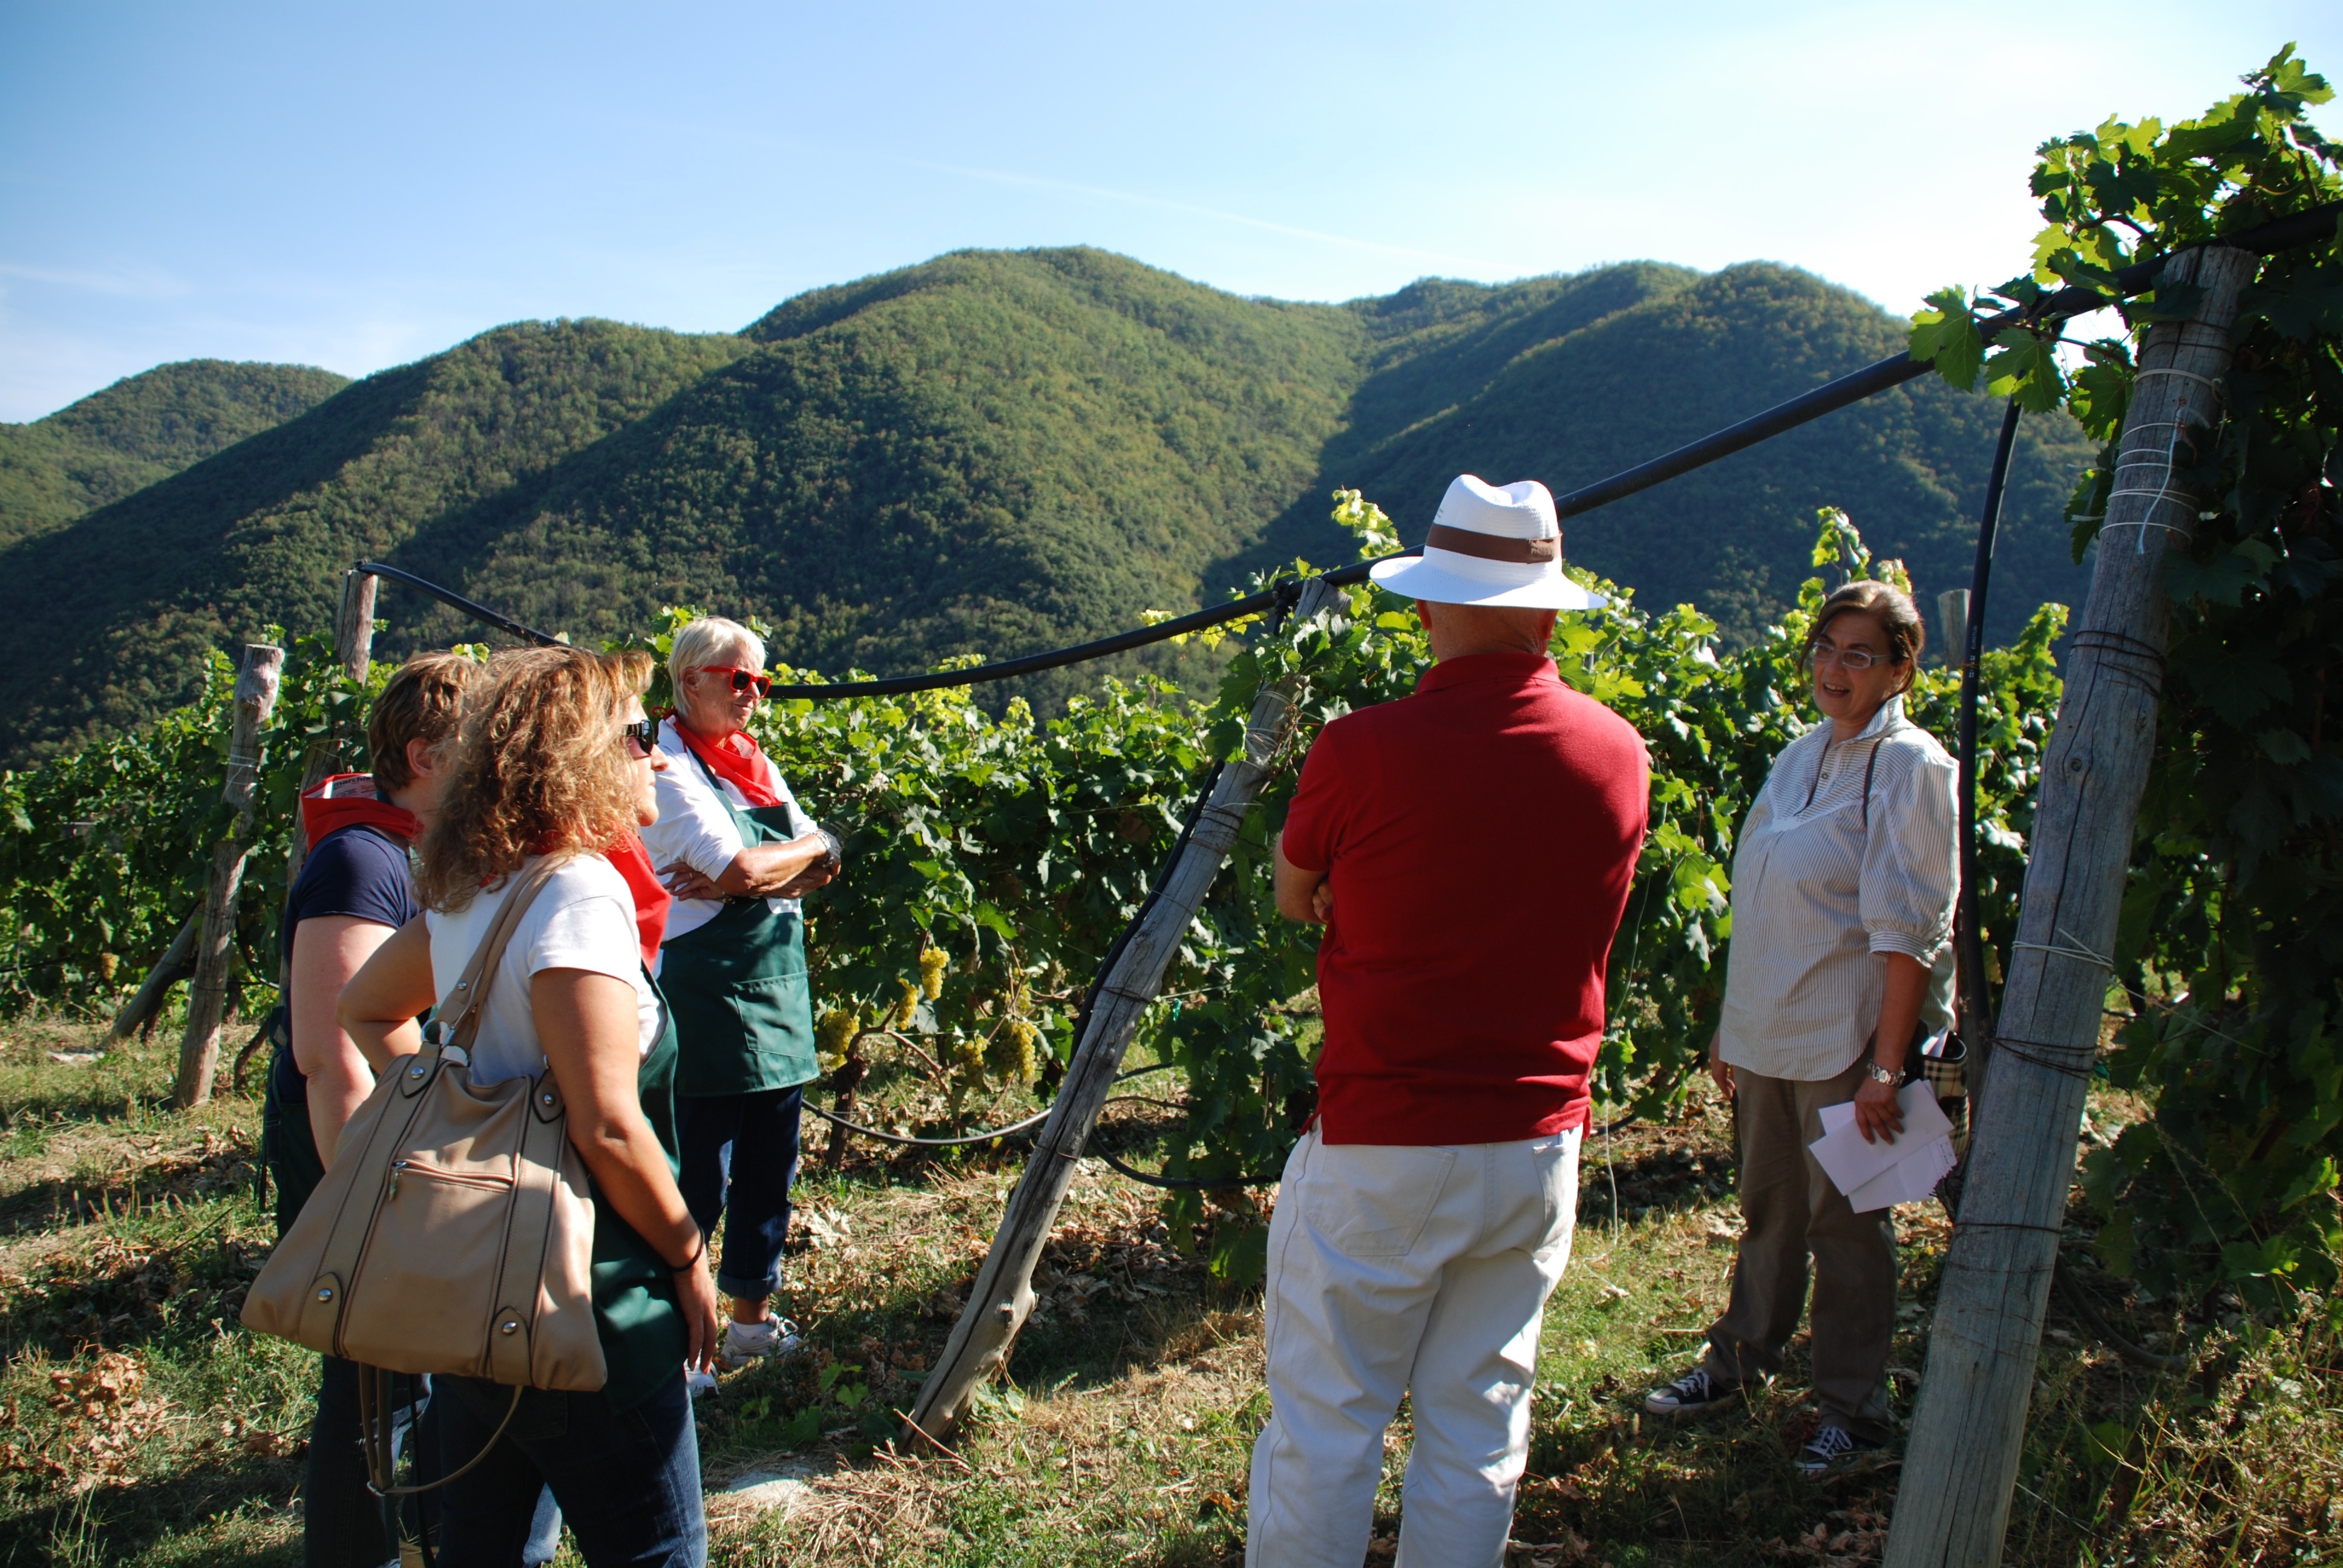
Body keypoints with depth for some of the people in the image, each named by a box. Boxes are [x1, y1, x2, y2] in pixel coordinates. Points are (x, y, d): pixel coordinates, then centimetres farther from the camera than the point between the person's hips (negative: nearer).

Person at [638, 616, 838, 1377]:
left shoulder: (756, 763, 16)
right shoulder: (668, 766, -9)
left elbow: (823, 861, 5)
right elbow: (741, 866, -20)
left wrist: (746, 879, -11)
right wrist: (806, 849, -2)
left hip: (777, 990, 8)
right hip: (705, 995, -8)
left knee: (769, 1168, 14)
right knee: (698, 1178, -2)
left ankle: (752, 1317, 27)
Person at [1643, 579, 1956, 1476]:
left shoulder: (1910, 767, -11)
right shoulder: (1801, 754, 10)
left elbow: (1909, 931, -16)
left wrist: (1886, 1065, -19)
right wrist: (1730, 1026, 14)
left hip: (1847, 1043, -6)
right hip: (1766, 1033, 7)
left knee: (1845, 1224, 5)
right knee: (1766, 1208, 19)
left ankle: (1853, 1409, 20)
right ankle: (1739, 1364, 35)